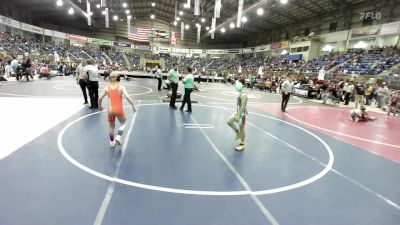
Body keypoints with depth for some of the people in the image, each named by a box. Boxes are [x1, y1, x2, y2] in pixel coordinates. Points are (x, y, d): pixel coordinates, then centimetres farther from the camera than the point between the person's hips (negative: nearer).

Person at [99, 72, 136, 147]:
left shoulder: (107, 88, 5)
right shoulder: (121, 87, -2)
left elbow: (100, 98, 3)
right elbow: (127, 97, -15)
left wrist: (99, 107, 20)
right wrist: (133, 106, -9)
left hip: (111, 110, 2)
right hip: (119, 109, -2)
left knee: (111, 127, 21)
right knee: (123, 123, 24)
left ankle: (112, 142, 32)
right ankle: (118, 137, 6)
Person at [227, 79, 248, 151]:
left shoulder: (243, 94, -24)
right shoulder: (241, 93, 7)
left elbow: (243, 106, -27)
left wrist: (238, 115, -25)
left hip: (242, 114, -9)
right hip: (238, 112, 9)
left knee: (241, 129, 4)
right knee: (229, 122, 15)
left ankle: (242, 145, 20)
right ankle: (237, 132, 33)